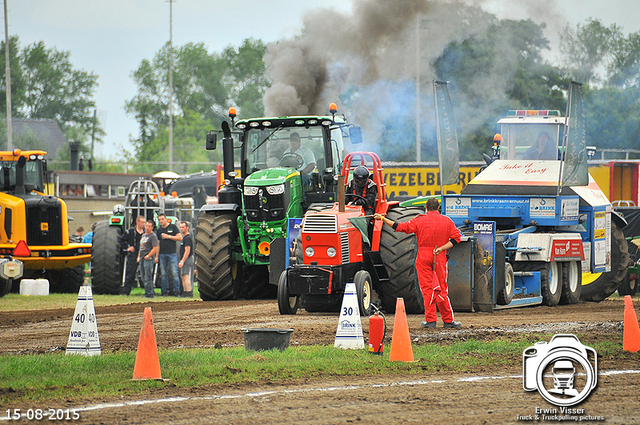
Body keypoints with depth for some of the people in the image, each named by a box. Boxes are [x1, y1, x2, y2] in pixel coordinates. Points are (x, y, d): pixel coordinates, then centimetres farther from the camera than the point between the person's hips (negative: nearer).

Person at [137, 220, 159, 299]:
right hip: (142, 259, 9)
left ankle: (149, 294, -8)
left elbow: (155, 248, -17)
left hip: (149, 259, -9)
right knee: (143, 277, 12)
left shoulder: (153, 236, -8)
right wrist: (139, 257, 17)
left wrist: (148, 256, -19)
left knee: (148, 277, -10)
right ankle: (151, 292, 18)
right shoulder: (143, 235, 20)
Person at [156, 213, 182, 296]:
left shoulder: (172, 227, 4)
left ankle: (176, 291, -4)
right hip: (162, 254, 4)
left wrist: (169, 236, -8)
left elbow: (180, 237, -1)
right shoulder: (159, 230, 15)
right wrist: (157, 256, 11)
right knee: (164, 274, 4)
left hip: (172, 253, -4)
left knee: (174, 273, -8)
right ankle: (165, 291, 10)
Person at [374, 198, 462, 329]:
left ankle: (430, 319, -4)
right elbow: (456, 237, -1)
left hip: (423, 256, -1)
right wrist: (442, 248, -6)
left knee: (427, 288, 0)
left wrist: (383, 218, 6)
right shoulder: (447, 221, 6)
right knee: (441, 288, 6)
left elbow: (401, 227, -1)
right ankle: (448, 320, 8)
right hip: (440, 258, 1)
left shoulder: (419, 220, 0)